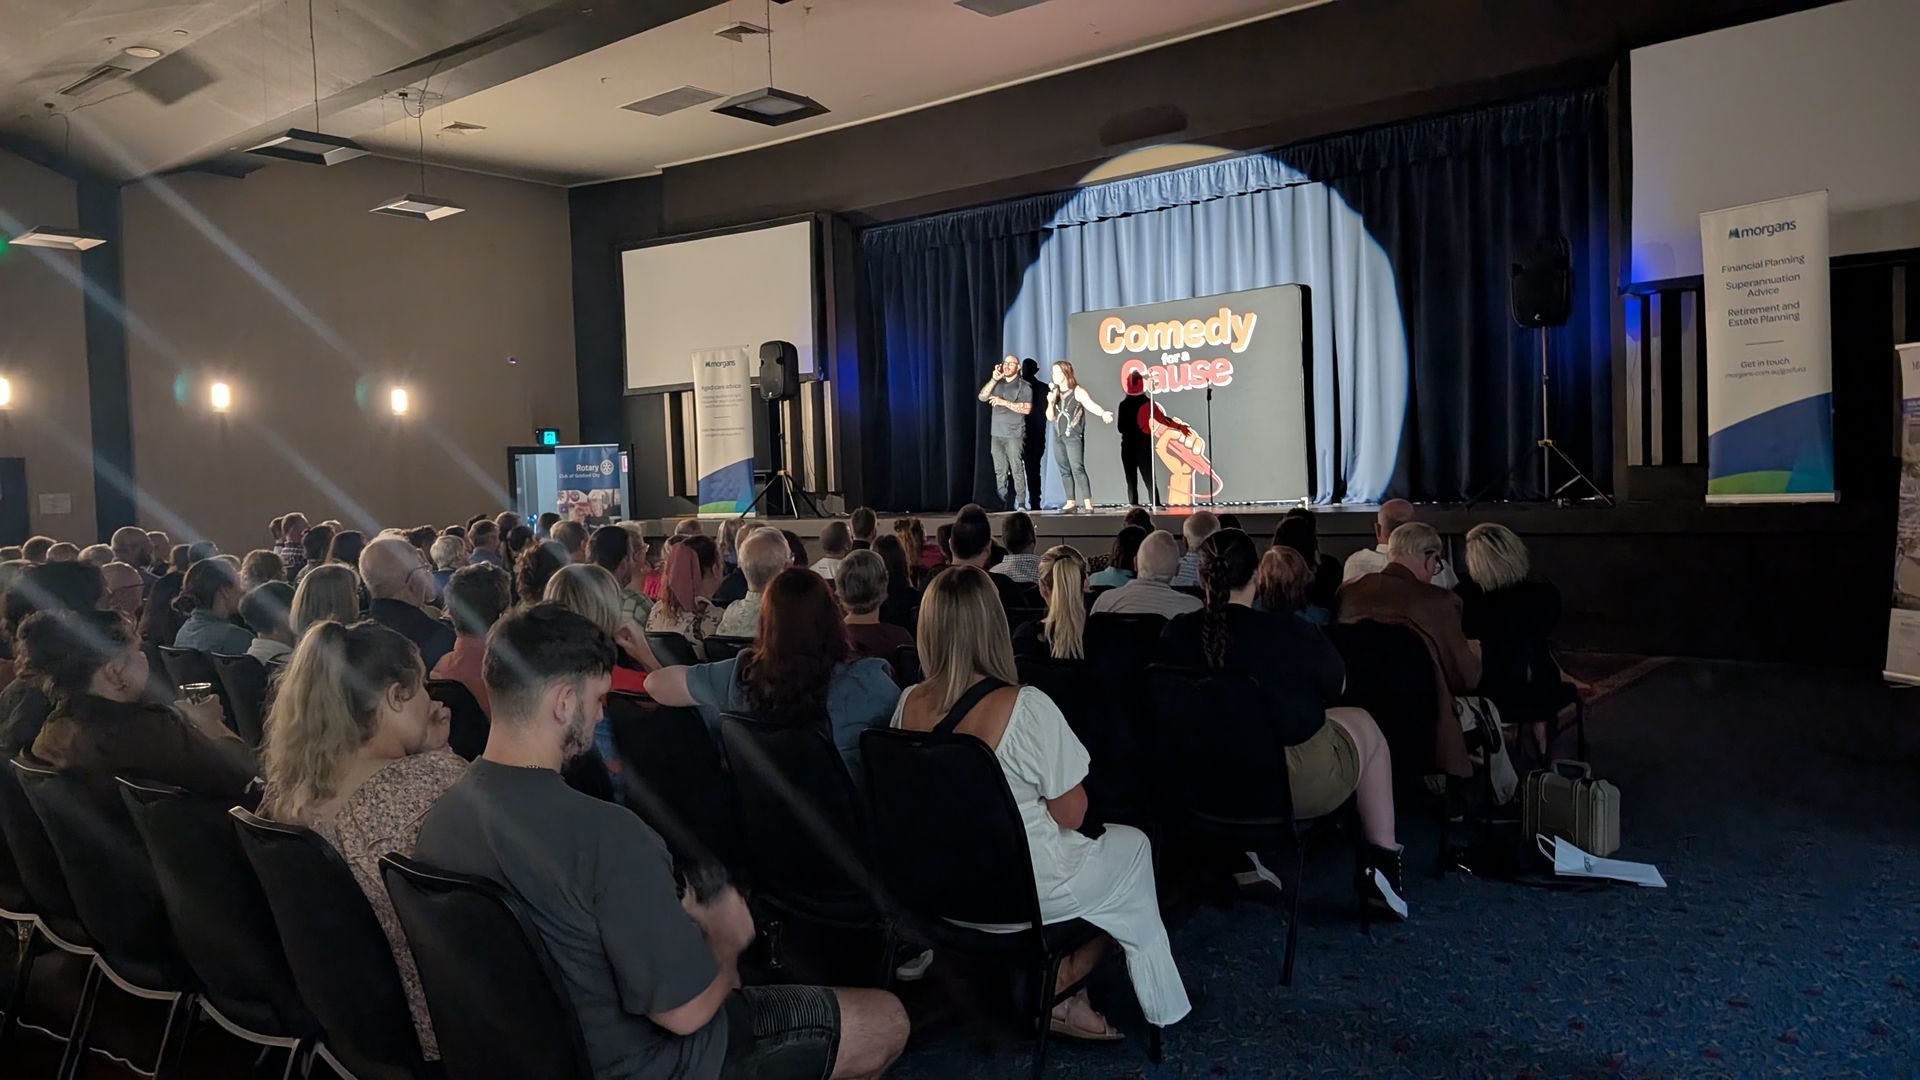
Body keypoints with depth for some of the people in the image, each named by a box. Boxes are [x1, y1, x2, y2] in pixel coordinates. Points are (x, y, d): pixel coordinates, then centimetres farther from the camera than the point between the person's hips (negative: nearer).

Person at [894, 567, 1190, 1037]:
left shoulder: (909, 705, -10)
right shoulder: (1026, 708, -27)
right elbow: (1072, 814, -17)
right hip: (1022, 892, -6)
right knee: (1132, 844, 22)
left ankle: (1049, 982, 23)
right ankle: (1060, 987, 20)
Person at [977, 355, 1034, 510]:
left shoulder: (1023, 386, 2)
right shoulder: (997, 384, 18)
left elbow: (1026, 409, -10)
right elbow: (982, 397, 5)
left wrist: (1004, 402, -12)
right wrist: (993, 379, -4)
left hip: (1015, 434, -4)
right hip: (996, 433, 5)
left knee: (1017, 469, -8)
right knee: (1000, 471, 3)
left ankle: (1019, 503, -7)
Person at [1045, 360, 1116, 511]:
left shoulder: (1077, 391, -7)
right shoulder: (1054, 392, 10)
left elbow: (1091, 404, -21)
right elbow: (1050, 417, 11)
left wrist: (1103, 413, -41)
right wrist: (1051, 402, -7)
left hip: (1074, 437, -6)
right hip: (1058, 437, 6)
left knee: (1077, 468, -14)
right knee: (1064, 470, 8)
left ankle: (1088, 503, -16)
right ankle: (1071, 502, 15)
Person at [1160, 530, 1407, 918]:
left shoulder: (1174, 633, -13)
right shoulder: (1290, 632, -22)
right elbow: (1337, 687, -1)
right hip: (1296, 785, -3)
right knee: (1364, 724, 23)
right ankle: (1384, 860, 27)